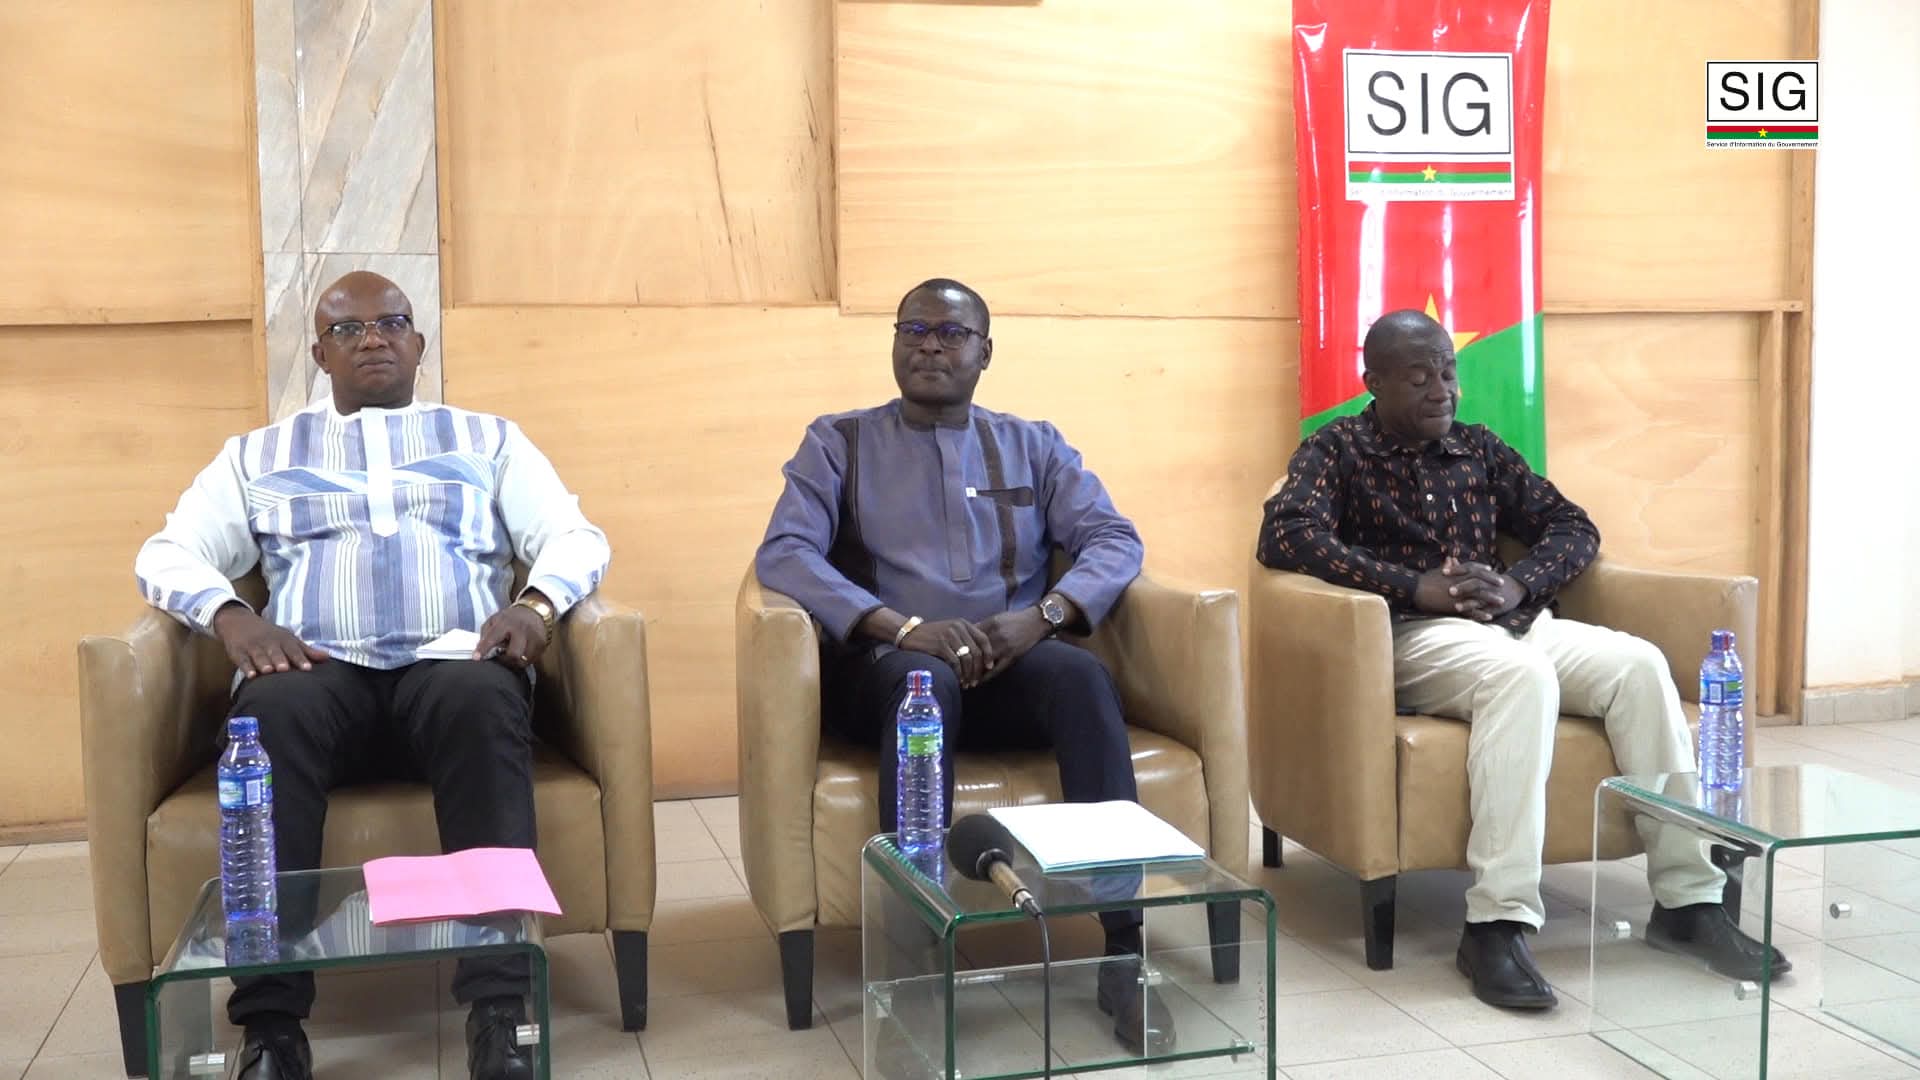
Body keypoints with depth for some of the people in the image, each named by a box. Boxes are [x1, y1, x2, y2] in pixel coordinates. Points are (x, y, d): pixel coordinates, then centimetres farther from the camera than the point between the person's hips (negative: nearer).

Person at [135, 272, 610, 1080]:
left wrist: (539, 602, -11)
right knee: (272, 711, -36)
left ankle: (499, 1009, -40)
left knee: (484, 701, -37)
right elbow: (166, 555, 15)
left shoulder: (488, 438, 23)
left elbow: (577, 537, 12)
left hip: (453, 668, 0)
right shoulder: (258, 453, 25)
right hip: (318, 672, 1)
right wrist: (230, 616, -7)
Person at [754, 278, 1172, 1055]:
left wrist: (1041, 615, -16)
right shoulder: (837, 441, 11)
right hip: (887, 667, -2)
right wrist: (902, 626, -21)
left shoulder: (1034, 445, 18)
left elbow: (1117, 541, 5)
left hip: (1013, 667, 2)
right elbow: (783, 554, -5)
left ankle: (1125, 952, -33)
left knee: (1083, 673, -32)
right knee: (926, 679, -37)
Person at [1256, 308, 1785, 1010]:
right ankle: (1497, 923, -39)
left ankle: (1686, 899, -16)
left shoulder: (1479, 449, 19)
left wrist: (1518, 585, -6)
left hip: (1510, 621, 6)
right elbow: (1285, 534, -15)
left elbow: (1574, 527, 17)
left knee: (1639, 664, -20)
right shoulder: (1337, 450, 4)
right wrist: (1416, 587, -21)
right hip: (1410, 634, -5)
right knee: (1522, 672, -36)